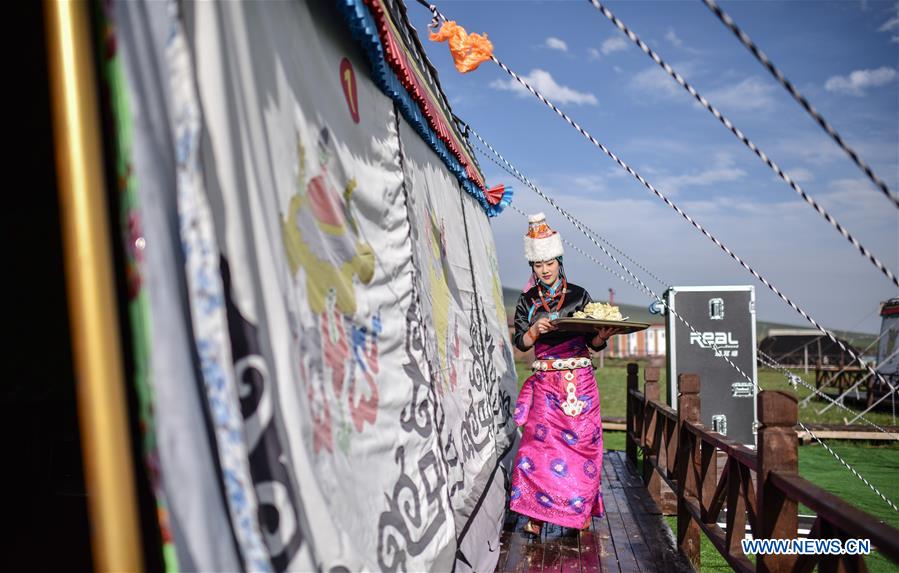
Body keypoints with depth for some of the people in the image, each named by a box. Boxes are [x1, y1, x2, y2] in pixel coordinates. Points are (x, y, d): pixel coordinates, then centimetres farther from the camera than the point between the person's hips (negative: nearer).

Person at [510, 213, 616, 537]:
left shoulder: (579, 295, 6)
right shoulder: (527, 301, 9)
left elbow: (593, 343, 5)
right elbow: (520, 342, 2)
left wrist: (602, 336, -16)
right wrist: (536, 330, -17)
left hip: (579, 381, 0)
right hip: (545, 383, 0)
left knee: (581, 443, 0)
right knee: (540, 442, -7)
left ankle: (580, 513, 13)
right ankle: (537, 514, -2)